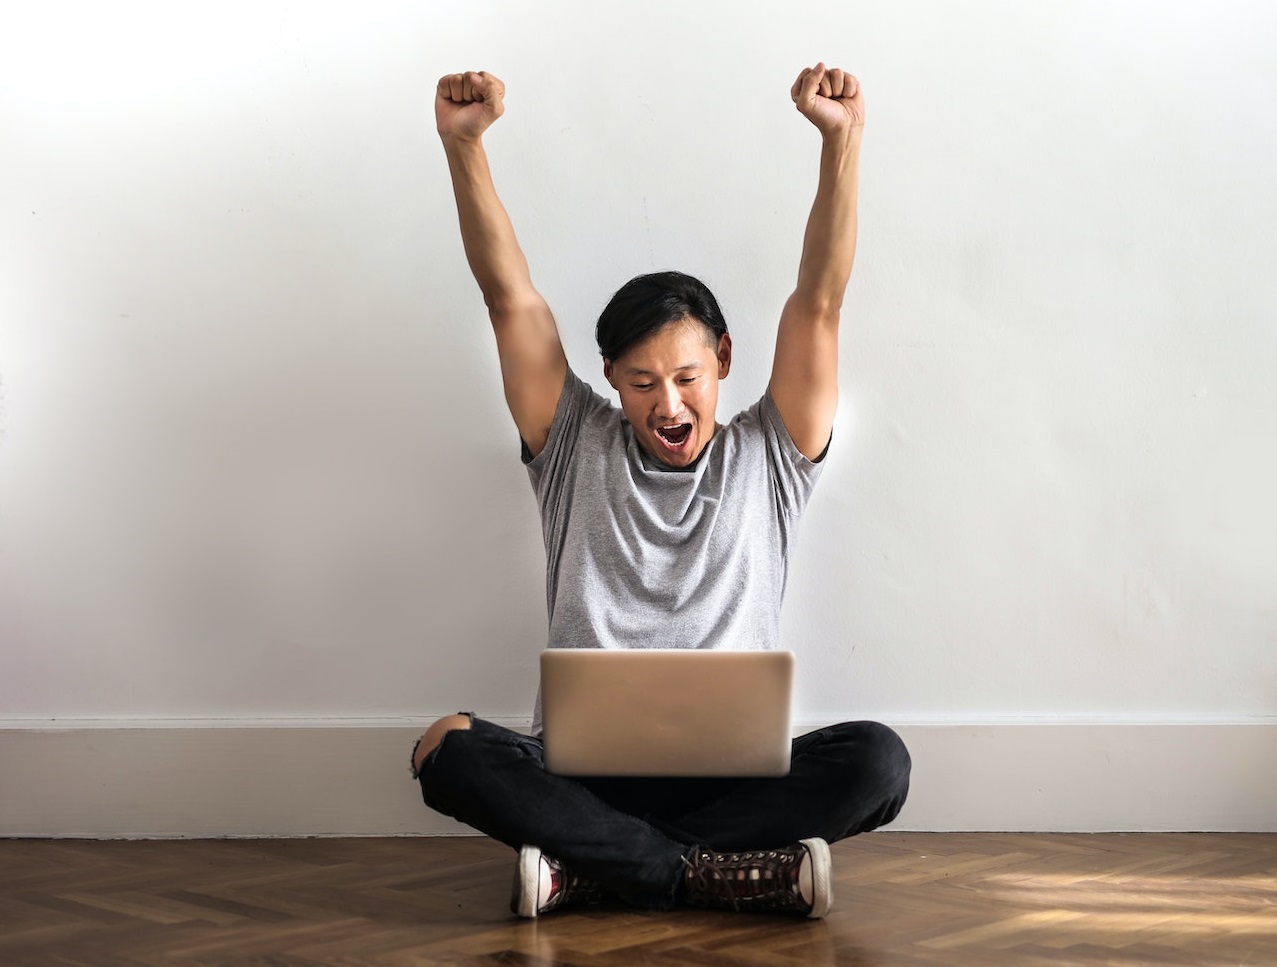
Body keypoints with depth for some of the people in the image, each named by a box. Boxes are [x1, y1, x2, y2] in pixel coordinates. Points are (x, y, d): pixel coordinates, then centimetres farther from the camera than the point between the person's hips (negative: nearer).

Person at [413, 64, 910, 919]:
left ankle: (588, 865, -26)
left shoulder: (769, 458, 10)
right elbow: (512, 298, 3)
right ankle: (721, 871, -31)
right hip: (583, 767, 0)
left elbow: (819, 304, -1)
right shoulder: (576, 449, 11)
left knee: (876, 761, -30)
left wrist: (843, 140, -12)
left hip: (736, 771, 0)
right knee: (451, 750, -30)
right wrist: (463, 142, -7)